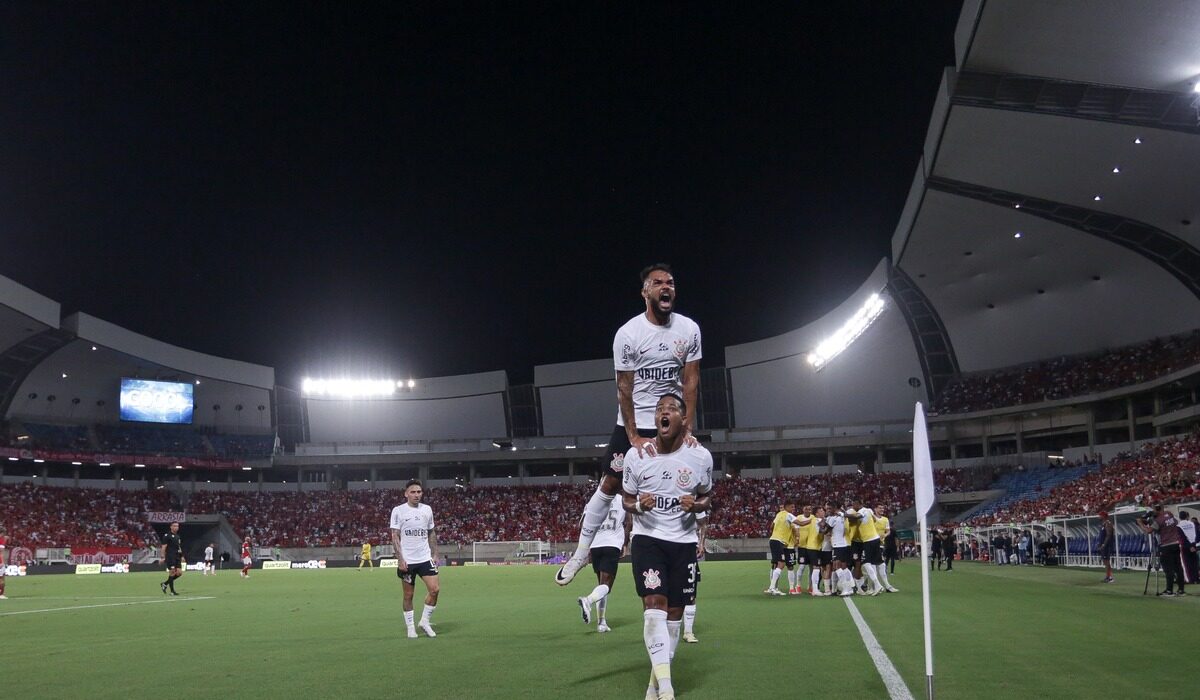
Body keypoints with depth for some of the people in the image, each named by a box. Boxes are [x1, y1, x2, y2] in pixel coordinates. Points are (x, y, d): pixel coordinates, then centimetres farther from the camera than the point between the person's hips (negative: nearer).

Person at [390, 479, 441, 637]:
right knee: (408, 595, 4)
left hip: (425, 558, 3)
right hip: (407, 560, -3)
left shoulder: (427, 509, 7)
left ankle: (425, 621, 10)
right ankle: (410, 627, 16)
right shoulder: (398, 510, -5)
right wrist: (400, 559, -13)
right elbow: (395, 537, -6)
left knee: (435, 589, -7)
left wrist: (435, 554, 7)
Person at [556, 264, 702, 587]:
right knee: (611, 484, 3)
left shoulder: (689, 330, -5)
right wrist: (633, 437, -14)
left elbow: (691, 381, -2)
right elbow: (624, 388, -11)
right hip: (634, 423, -2)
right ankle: (582, 549, 13)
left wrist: (687, 429, -9)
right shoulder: (627, 334, -13)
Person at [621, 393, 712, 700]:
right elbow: (626, 500, 4)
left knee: (674, 611, 6)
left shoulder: (701, 456, -6)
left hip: (683, 541, 2)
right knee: (654, 603, -17)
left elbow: (707, 497, 9)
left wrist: (695, 505, -15)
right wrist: (639, 505, -19)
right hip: (647, 537, -2)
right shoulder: (636, 455, -8)